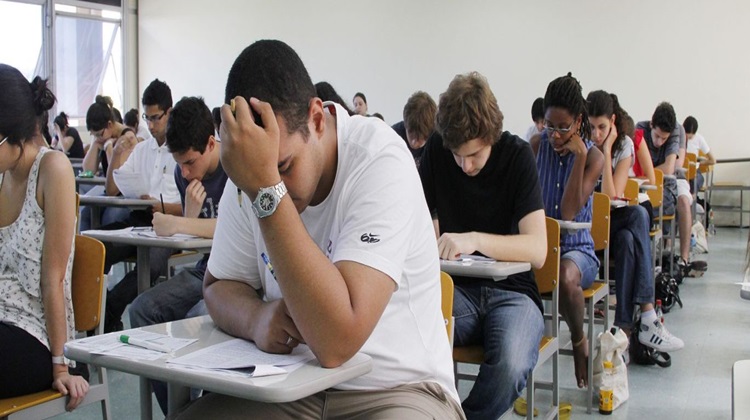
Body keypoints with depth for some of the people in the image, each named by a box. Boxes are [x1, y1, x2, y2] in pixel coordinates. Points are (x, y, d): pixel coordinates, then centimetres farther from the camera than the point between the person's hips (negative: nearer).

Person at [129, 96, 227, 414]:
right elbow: (190, 237, 9)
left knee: (198, 319, -32)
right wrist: (190, 211, -13)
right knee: (143, 309, -10)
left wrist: (178, 224, -25)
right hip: (208, 268, 8)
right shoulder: (184, 172, 7)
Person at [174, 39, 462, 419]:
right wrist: (257, 318, -15)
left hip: (395, 389, -4)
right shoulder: (247, 170, -4)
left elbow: (335, 343, -30)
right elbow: (219, 286, 7)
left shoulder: (380, 160, -21)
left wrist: (266, 188, -32)